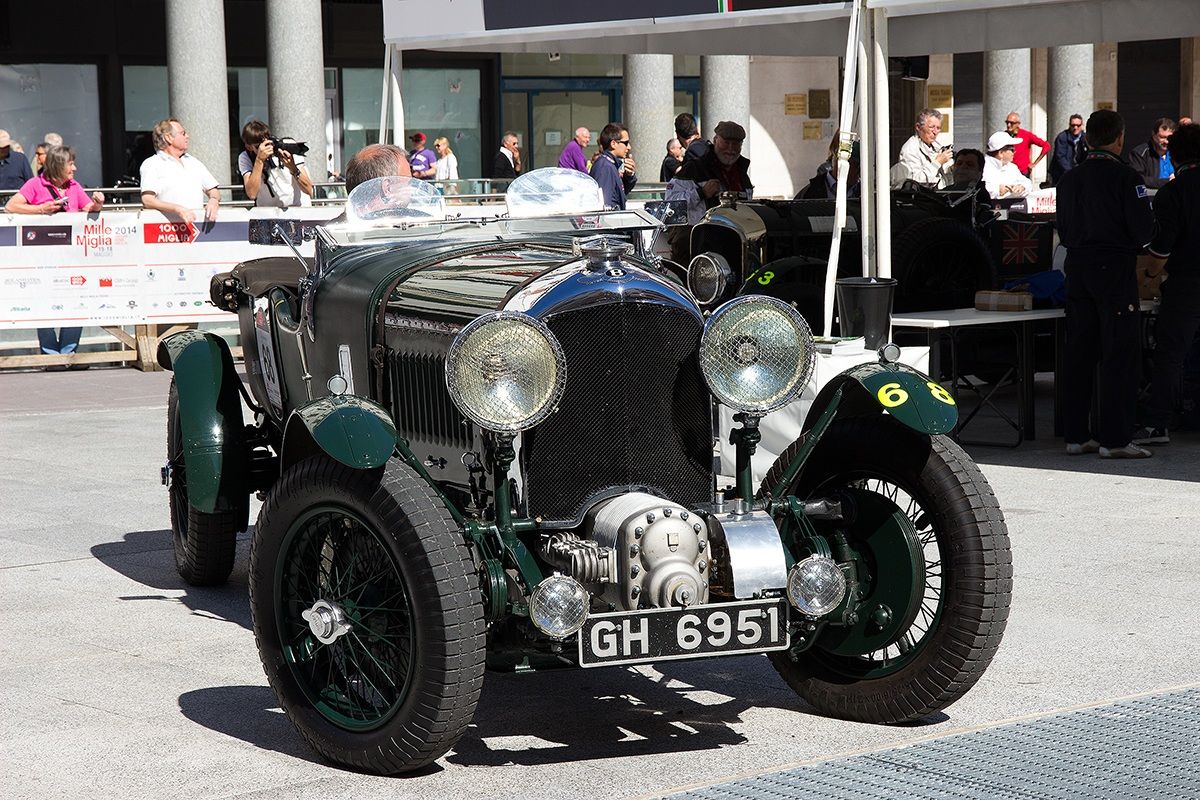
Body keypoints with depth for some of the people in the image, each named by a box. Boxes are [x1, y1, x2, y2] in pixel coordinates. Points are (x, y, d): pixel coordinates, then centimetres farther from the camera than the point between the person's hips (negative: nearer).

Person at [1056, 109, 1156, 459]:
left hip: (1077, 269, 6)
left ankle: (1076, 434, 13)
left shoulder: (1069, 179, 7)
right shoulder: (1126, 177, -10)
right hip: (1115, 270, -6)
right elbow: (1143, 229, -12)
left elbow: (1063, 231, 11)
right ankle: (1115, 438, -6)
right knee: (1120, 354, -3)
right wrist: (1131, 246, 7)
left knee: (1078, 352, 10)